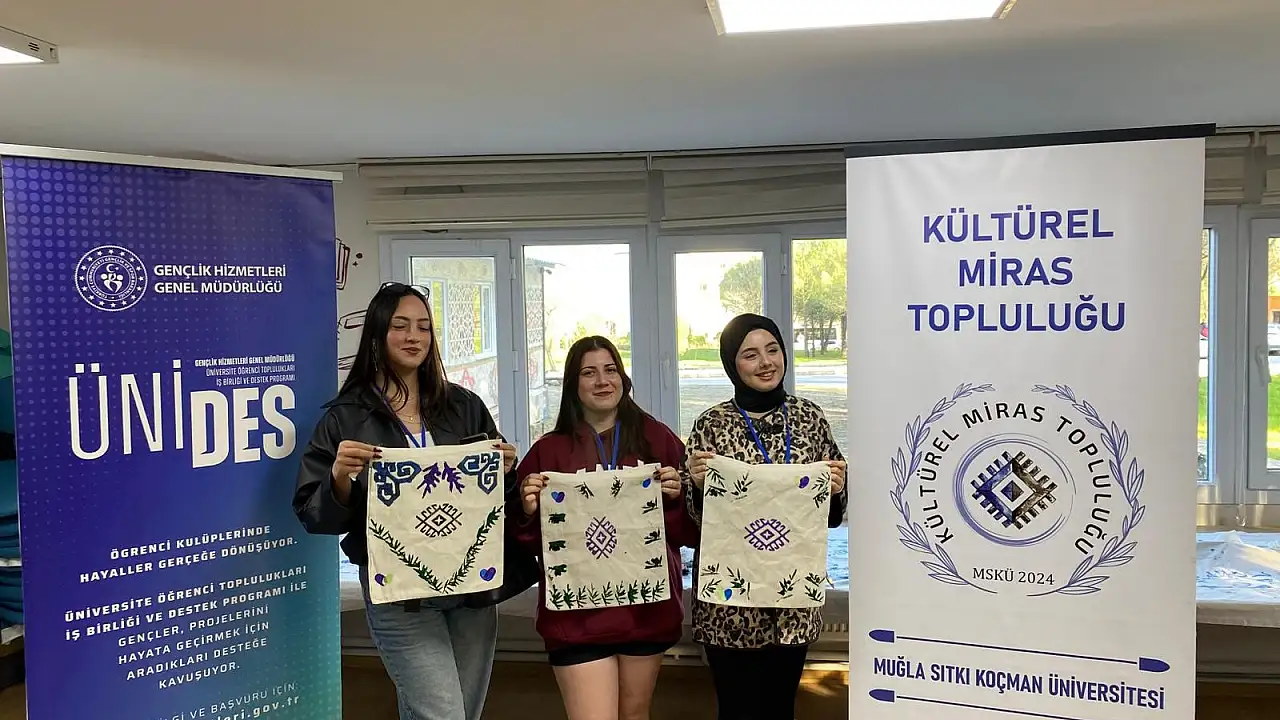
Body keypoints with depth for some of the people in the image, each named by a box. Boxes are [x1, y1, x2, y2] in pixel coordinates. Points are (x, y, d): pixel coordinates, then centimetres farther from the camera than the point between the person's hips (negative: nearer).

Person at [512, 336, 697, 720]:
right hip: (578, 611, -2)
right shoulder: (549, 451, -2)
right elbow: (529, 539, 2)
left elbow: (689, 530, 3)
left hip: (648, 603, 2)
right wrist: (529, 512, -18)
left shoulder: (657, 438, 2)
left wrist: (676, 497, -16)